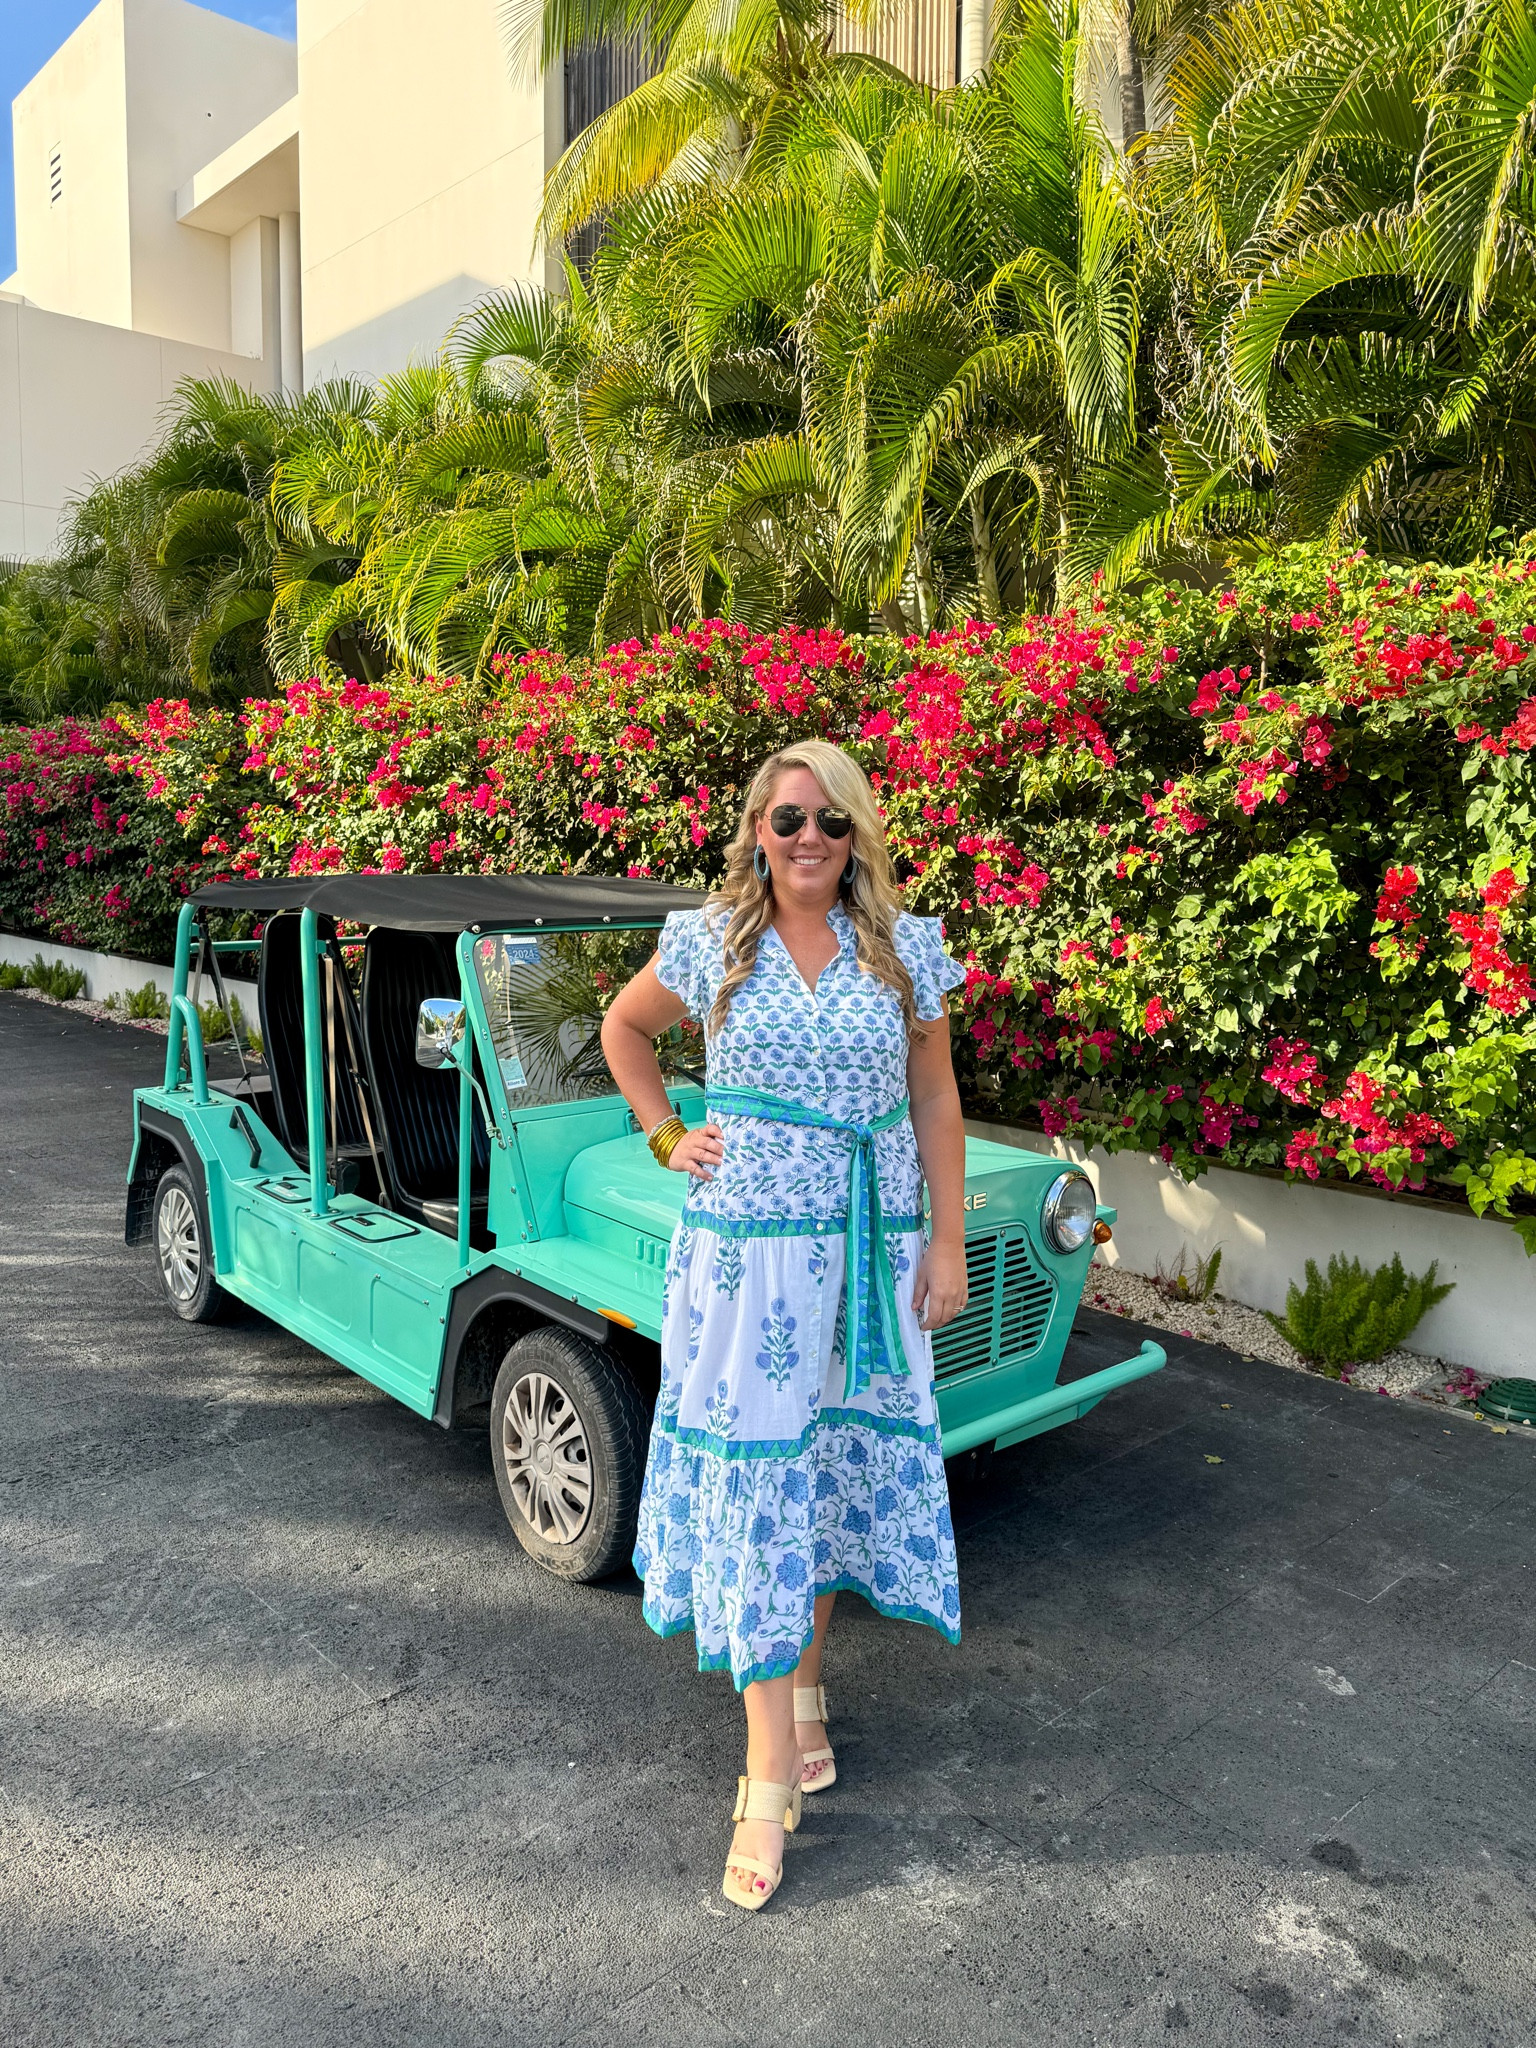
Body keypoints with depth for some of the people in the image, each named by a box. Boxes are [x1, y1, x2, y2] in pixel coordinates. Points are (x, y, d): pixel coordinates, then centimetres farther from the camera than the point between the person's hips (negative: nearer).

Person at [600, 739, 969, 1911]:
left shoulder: (904, 949, 2)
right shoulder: (710, 942, 0)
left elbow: (935, 1103, 5)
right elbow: (624, 1030, 16)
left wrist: (948, 1244, 2)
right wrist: (667, 1138, 4)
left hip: (869, 1252, 2)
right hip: (746, 1249, -1)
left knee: (836, 1467, 13)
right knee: (753, 1485, -1)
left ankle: (805, 1682, 37)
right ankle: (771, 1778, 9)